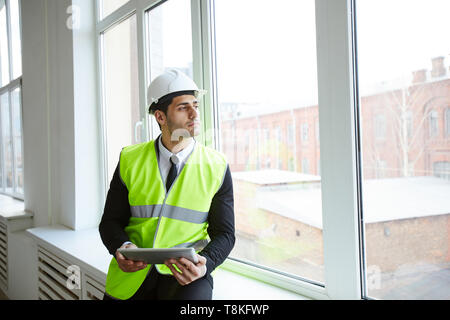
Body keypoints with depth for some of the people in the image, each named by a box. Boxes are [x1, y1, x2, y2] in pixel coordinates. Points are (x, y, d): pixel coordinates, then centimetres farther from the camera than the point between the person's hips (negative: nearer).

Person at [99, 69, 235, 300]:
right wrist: (123, 247, -15)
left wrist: (205, 264, -17)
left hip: (184, 275, -2)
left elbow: (224, 233, 4)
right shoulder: (130, 160, 4)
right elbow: (110, 222, 8)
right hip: (131, 275, 3)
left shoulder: (216, 166, 2)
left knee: (195, 294, -32)